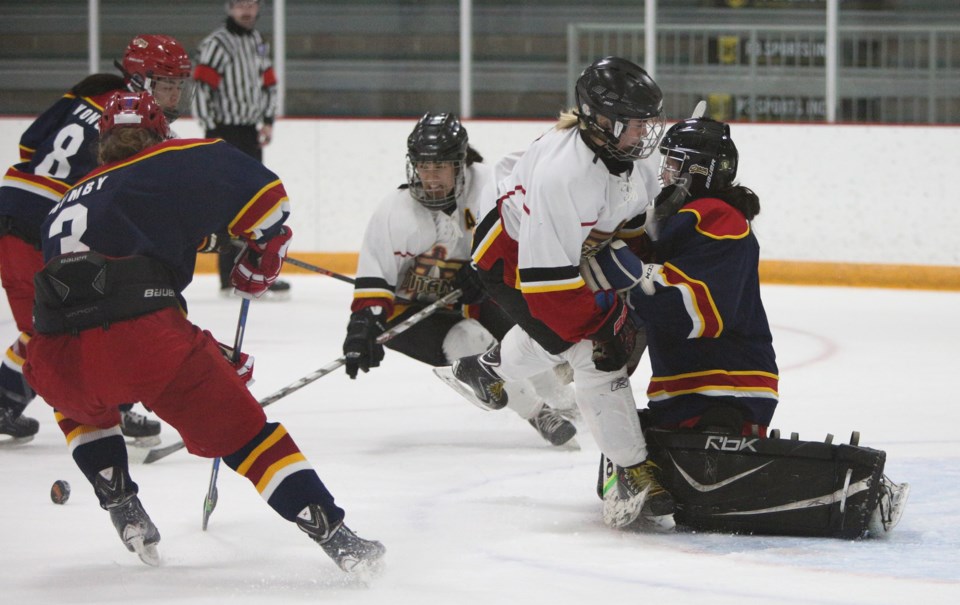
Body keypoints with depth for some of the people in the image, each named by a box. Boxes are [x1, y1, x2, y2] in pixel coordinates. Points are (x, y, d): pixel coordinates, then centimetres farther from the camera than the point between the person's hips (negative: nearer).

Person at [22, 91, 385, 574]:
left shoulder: (67, 204, 34)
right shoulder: (178, 164, 19)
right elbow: (264, 194, 13)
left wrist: (208, 355, 41)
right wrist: (260, 260, 33)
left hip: (57, 363, 4)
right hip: (142, 337, -4)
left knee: (79, 405, 39)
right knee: (240, 430, 8)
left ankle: (122, 508, 28)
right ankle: (336, 537, 1)